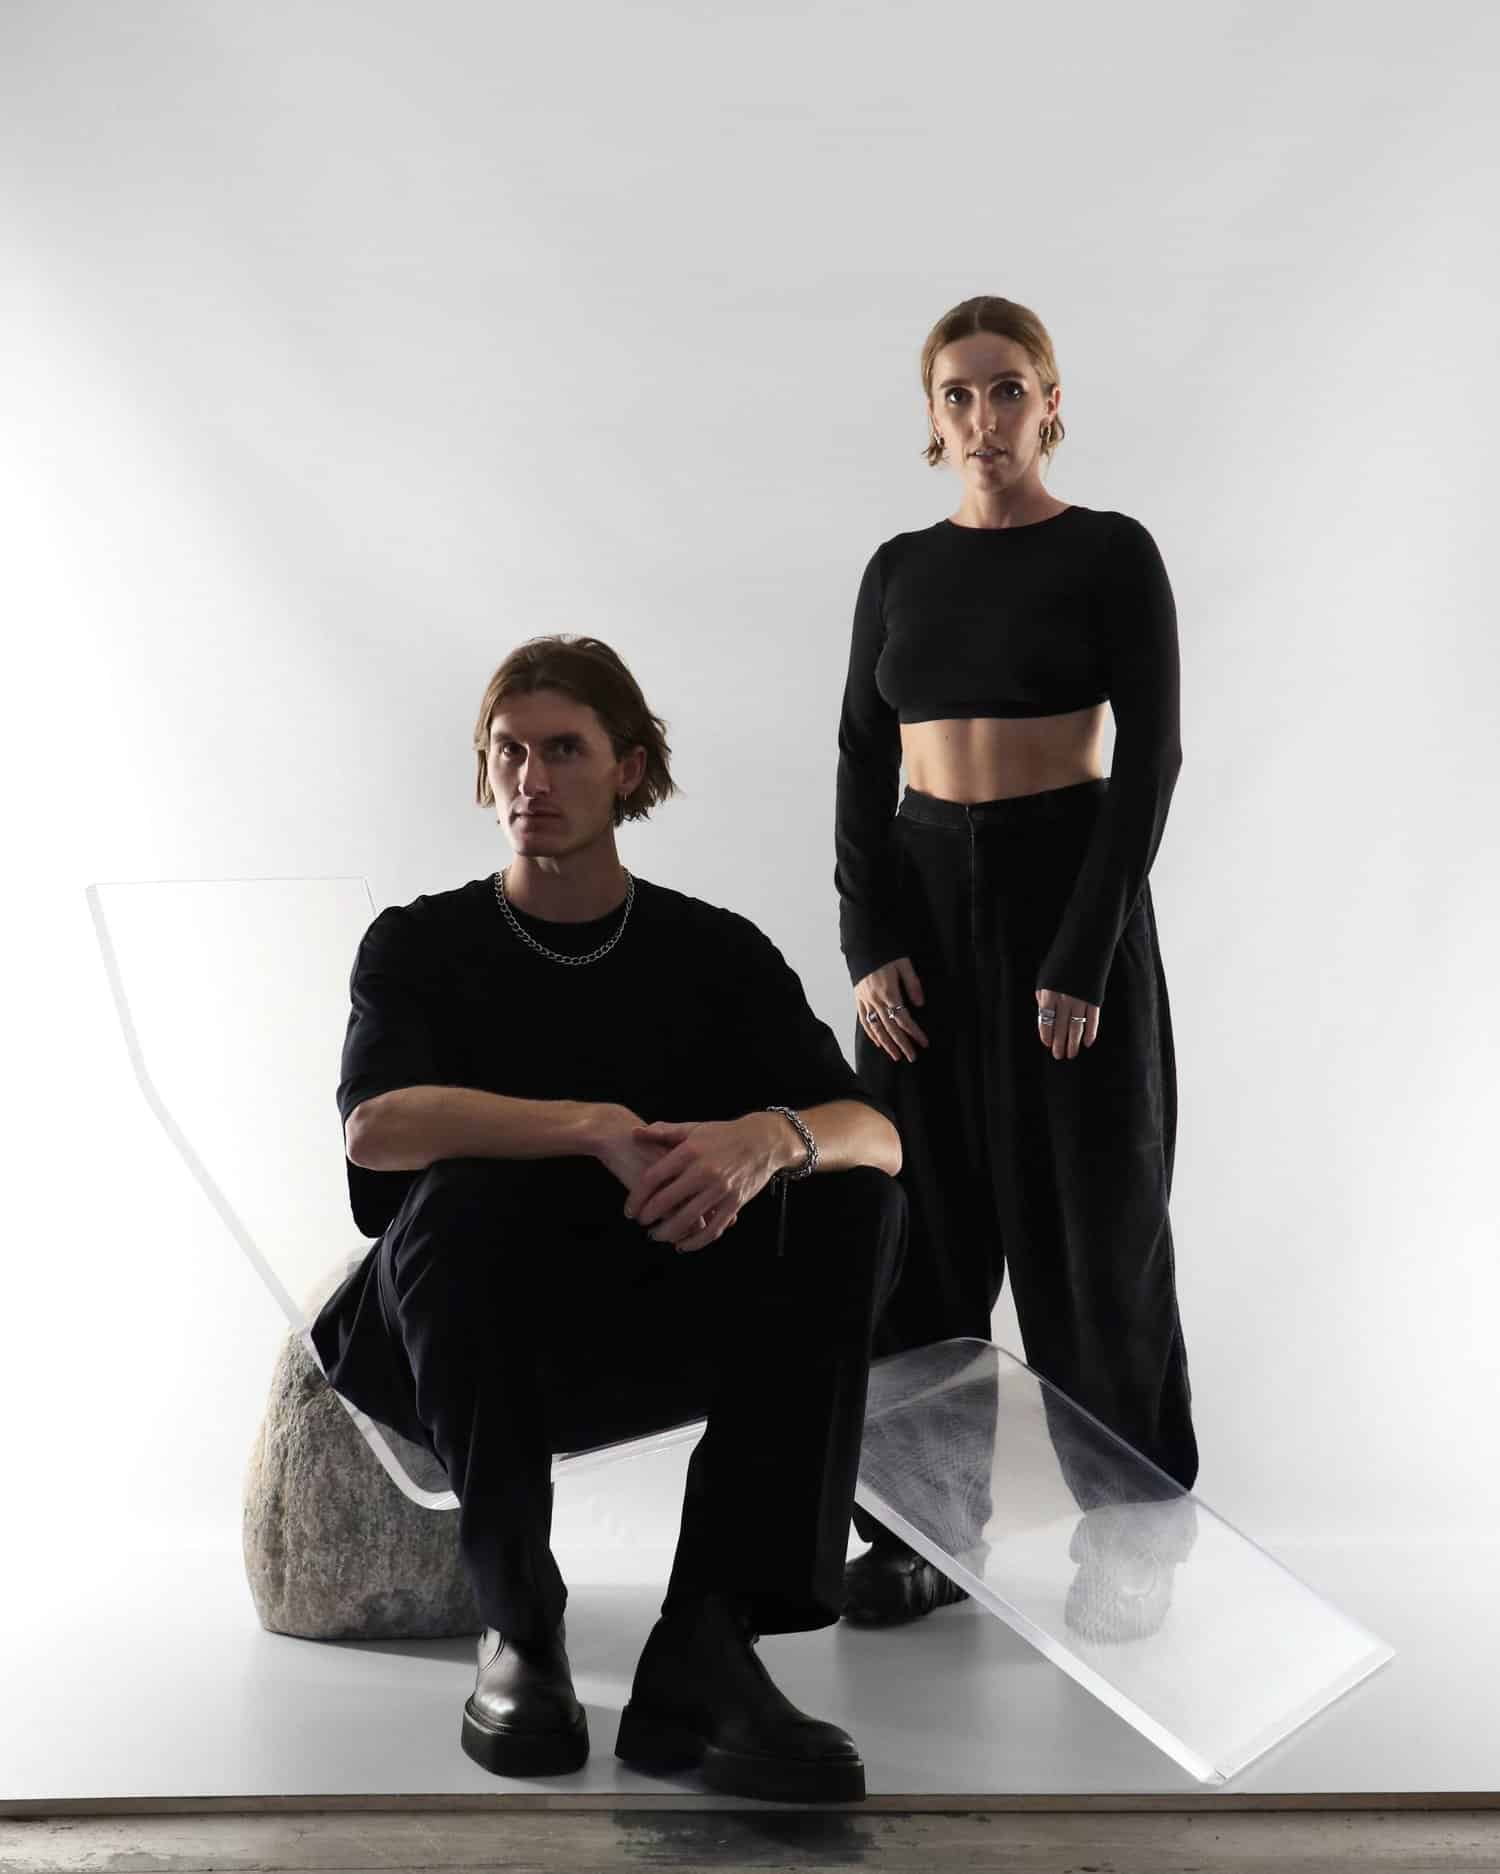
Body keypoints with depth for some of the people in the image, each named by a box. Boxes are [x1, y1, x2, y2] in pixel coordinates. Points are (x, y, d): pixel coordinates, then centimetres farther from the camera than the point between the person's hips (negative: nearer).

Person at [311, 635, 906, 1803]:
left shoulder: (717, 952, 3)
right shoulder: (422, 945, 0)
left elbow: (875, 1131, -11)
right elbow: (374, 1127, -22)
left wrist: (768, 1138, -35)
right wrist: (601, 1129, -35)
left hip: (652, 1340, 2)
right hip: (459, 1341, -2)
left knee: (855, 1203, -20)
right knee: (467, 1198, -33)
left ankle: (709, 1649, -28)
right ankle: (519, 1629, -19)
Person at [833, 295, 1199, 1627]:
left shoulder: (1111, 552, -3)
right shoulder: (899, 569, 10)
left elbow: (1150, 756, -10)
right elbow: (861, 765, 6)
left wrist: (1084, 957, -17)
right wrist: (870, 945, -6)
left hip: (1072, 888, -4)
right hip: (923, 899, 4)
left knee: (1089, 1218, 3)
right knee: (924, 1218, 6)